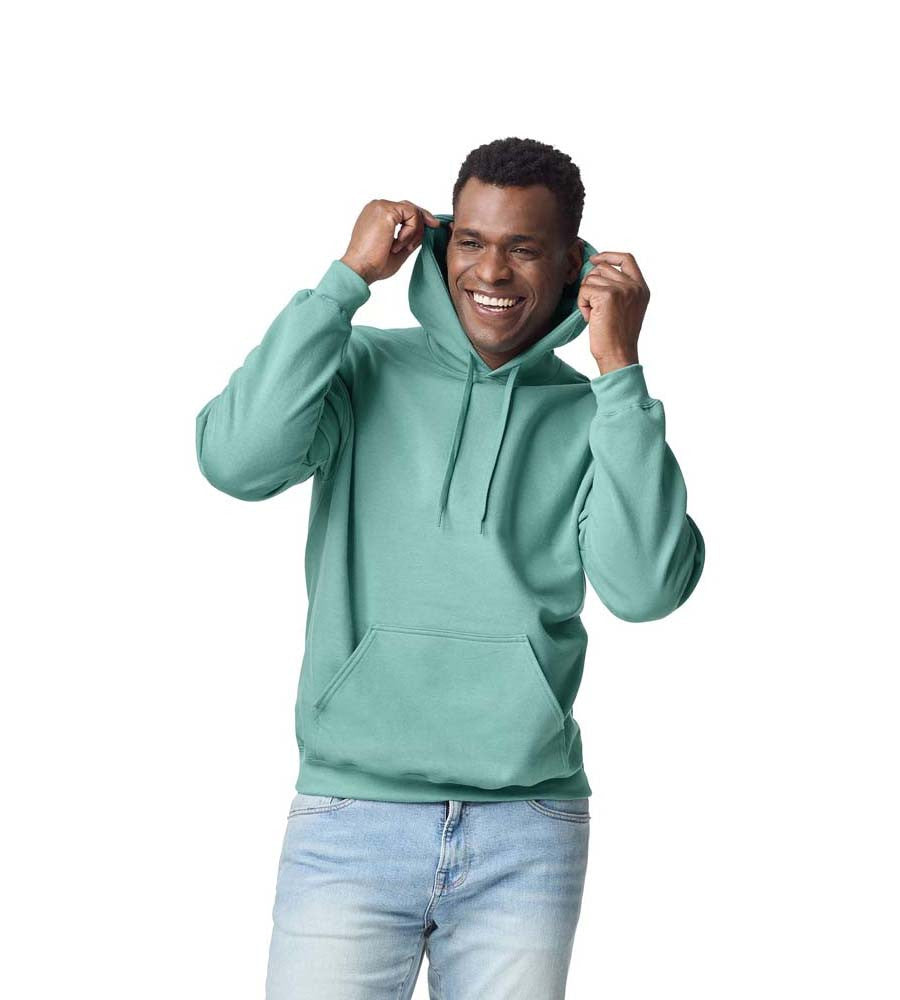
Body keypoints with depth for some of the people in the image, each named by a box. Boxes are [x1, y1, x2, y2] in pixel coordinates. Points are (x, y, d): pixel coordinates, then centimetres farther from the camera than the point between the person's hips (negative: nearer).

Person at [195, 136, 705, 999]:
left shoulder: (592, 415, 6)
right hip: (350, 816, -1)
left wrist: (619, 369, -9)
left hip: (526, 837, 1)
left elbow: (644, 588, -9)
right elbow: (238, 461, -14)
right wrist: (349, 276, -10)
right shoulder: (364, 370, 4)